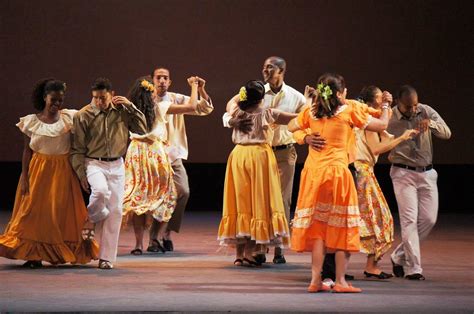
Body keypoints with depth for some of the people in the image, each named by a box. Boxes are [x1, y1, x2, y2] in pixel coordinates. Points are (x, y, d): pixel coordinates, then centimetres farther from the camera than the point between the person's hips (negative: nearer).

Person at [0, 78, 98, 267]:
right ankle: (34, 255, 4)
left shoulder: (69, 118, 1)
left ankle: (57, 254, 10)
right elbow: (27, 151, 1)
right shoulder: (31, 122, 0)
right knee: (35, 211, -1)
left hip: (62, 172, 0)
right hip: (38, 171, 0)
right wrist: (24, 177, -4)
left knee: (61, 212, 1)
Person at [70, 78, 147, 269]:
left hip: (117, 165, 3)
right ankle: (91, 217, 1)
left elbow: (141, 129, 4)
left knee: (115, 210, 0)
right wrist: (81, 174, -7)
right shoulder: (83, 116, -6)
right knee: (101, 190, -34)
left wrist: (131, 107, -5)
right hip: (94, 163, -3)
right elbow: (77, 149, -1)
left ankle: (106, 257, 8)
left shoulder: (121, 111, 2)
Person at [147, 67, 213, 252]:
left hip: (174, 156, 2)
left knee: (183, 192, -13)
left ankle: (168, 233, 2)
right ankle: (153, 239, 7)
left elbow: (205, 108, 4)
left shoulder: (177, 100, 9)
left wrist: (201, 90, -11)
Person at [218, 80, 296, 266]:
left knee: (241, 202, 8)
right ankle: (249, 253, -6)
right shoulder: (268, 114, -5)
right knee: (257, 202, -1)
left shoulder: (237, 112, 6)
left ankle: (239, 254, 9)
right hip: (260, 155, -4)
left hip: (238, 155, 4)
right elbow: (297, 118, 1)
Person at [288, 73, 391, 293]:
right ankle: (340, 281, 3)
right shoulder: (349, 110, -4)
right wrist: (386, 106, 21)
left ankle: (315, 280, 5)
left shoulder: (311, 112, 6)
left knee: (317, 226, 8)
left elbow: (291, 127, 24)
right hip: (337, 171, -4)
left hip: (313, 172, 4)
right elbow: (382, 125, 2)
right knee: (341, 226, 3)